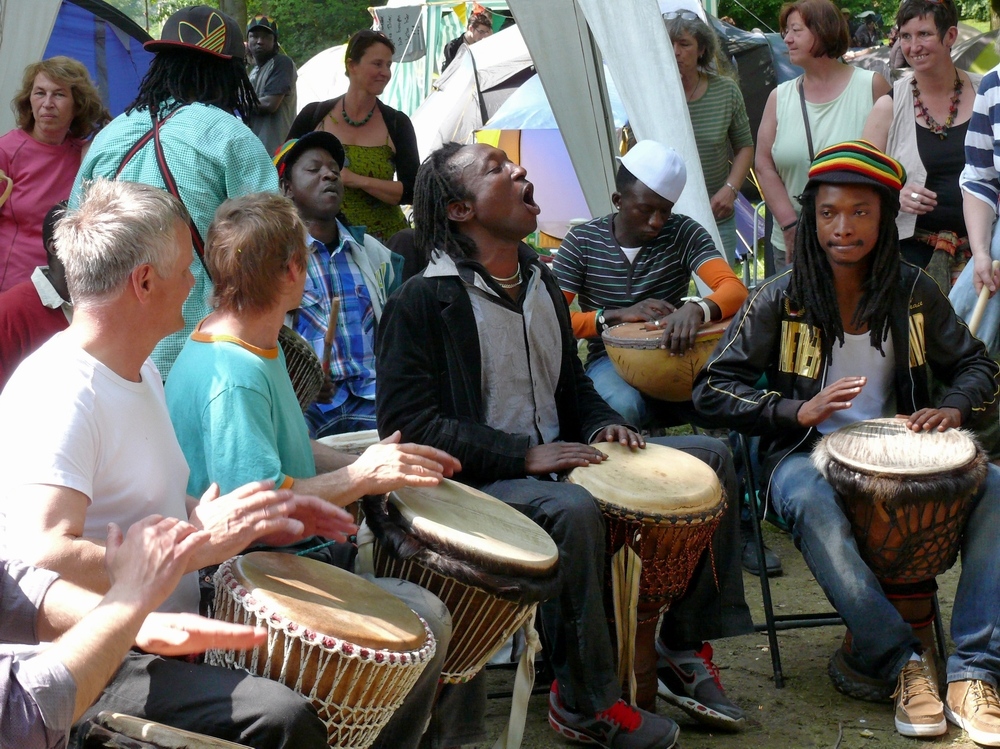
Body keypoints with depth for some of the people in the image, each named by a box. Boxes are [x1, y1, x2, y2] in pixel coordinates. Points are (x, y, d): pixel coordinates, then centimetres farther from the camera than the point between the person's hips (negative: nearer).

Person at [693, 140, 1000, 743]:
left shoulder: (914, 293, 5)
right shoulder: (782, 300, -3)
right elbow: (714, 389, -4)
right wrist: (798, 411, -19)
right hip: (809, 454, -3)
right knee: (811, 504, -38)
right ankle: (901, 660, -26)